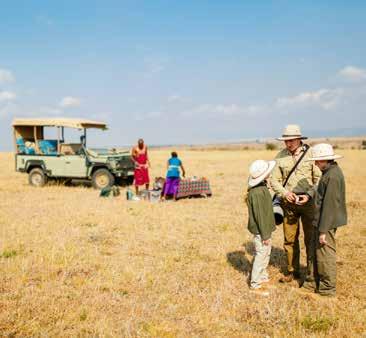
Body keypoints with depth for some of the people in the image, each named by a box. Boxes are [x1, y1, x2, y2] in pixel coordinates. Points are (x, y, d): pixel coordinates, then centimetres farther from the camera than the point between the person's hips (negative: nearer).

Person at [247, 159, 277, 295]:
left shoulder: (262, 187, 5)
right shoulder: (257, 192, -27)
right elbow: (259, 215, -25)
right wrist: (265, 235, -19)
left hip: (265, 229, 10)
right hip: (260, 231, -10)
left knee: (266, 253, 22)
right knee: (261, 256, 1)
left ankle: (263, 276, 39)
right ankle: (255, 284, 12)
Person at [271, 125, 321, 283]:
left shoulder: (311, 153, -6)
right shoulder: (280, 156, 2)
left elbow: (319, 179, -4)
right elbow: (274, 180, 4)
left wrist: (309, 195, -17)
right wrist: (285, 193, -12)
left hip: (308, 201, -2)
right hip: (288, 203, 3)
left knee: (311, 238, 5)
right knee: (290, 239, 9)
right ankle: (292, 271, 24)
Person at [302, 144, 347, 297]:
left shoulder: (332, 176, -23)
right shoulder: (331, 172, 9)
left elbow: (329, 205, -24)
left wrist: (323, 230, -22)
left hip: (327, 222, -10)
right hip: (322, 221, 10)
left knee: (325, 254, 4)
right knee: (316, 252, 19)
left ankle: (328, 287, 18)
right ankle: (315, 281, 33)